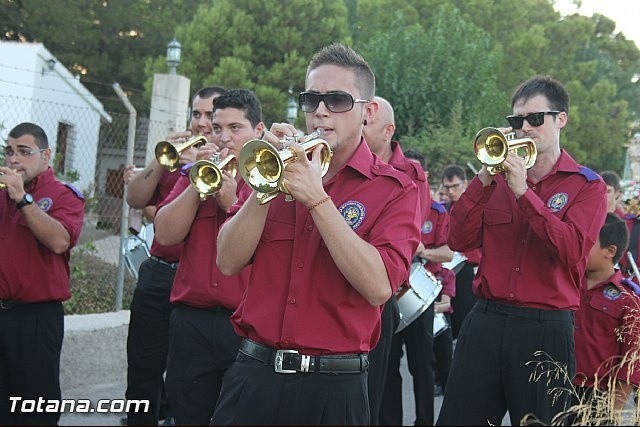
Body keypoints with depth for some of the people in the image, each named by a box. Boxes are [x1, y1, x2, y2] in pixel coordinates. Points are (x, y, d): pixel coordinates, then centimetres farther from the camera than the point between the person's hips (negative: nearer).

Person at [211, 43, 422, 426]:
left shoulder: (395, 190, -3)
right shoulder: (282, 166, 8)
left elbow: (378, 287, -18)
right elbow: (229, 262, -1)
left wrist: (317, 198, -19)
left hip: (333, 388, -2)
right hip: (254, 374, 3)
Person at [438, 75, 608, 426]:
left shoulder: (587, 185, 2)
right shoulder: (500, 176, 11)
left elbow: (572, 250, -15)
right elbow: (459, 241, 0)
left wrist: (524, 192, -18)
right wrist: (485, 179, -9)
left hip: (545, 330, -3)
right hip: (486, 321, 3)